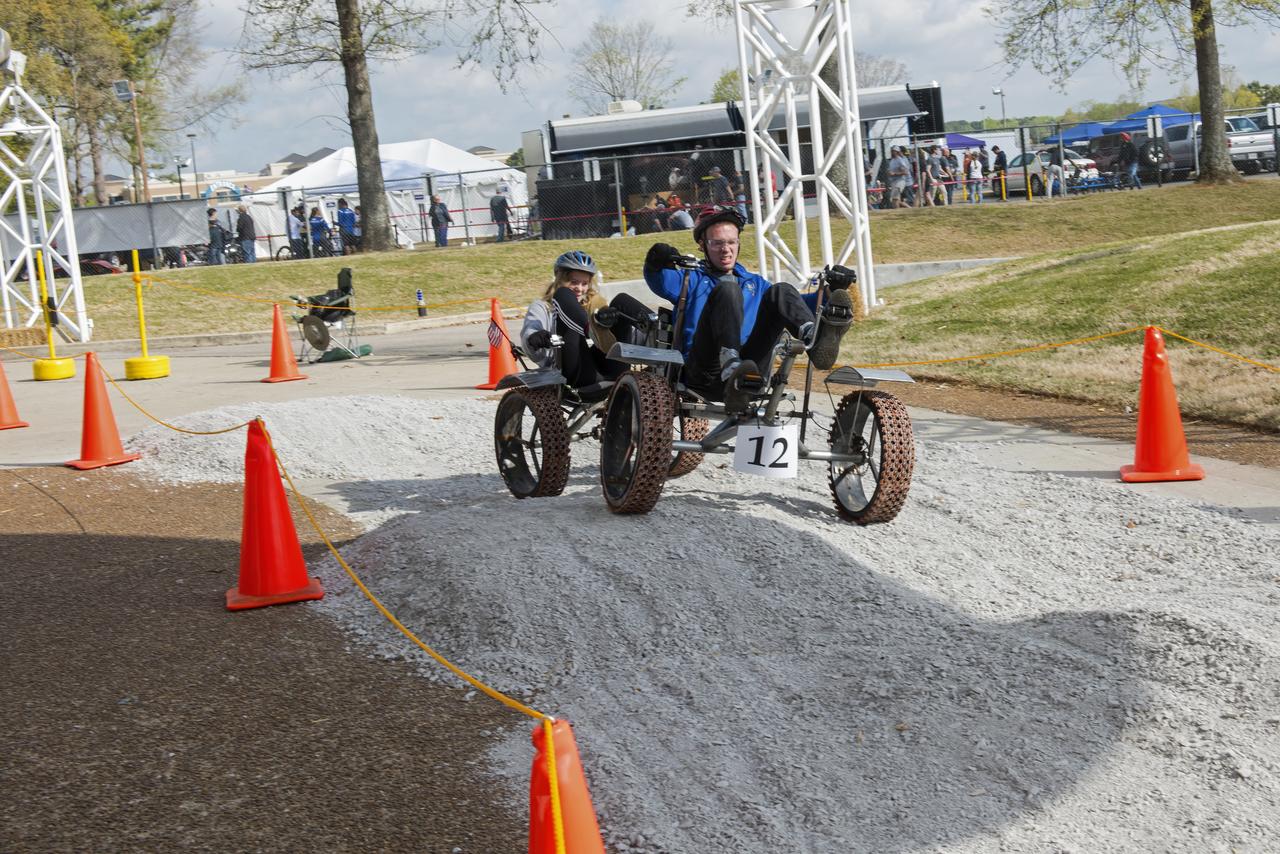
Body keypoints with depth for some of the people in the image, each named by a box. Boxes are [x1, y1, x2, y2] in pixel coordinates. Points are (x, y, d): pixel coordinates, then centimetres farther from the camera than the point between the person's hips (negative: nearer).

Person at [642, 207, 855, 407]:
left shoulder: (755, 284, 34)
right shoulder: (692, 279, 21)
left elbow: (793, 304, 24)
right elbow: (662, 283, -1)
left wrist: (829, 292, 7)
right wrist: (656, 262, -23)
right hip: (704, 376, -3)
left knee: (780, 292, -11)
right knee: (727, 290, -23)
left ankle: (815, 339, -44)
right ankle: (730, 366, -48)